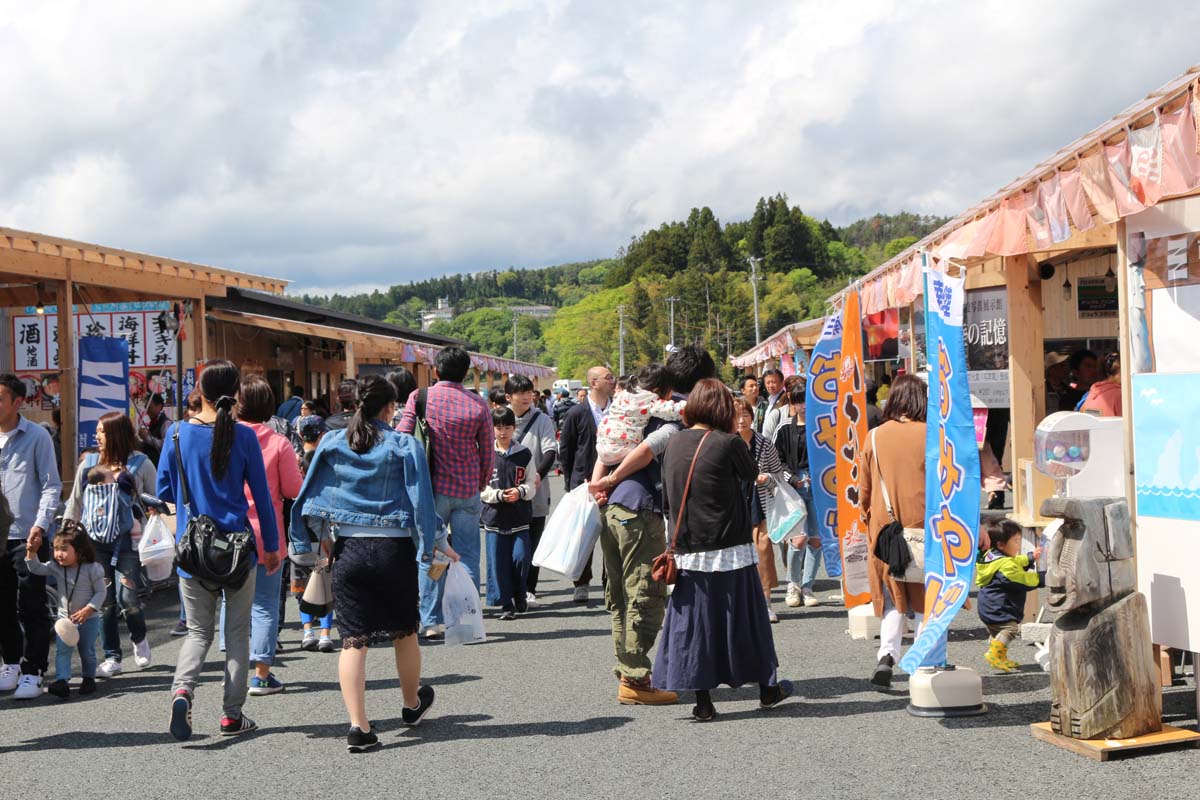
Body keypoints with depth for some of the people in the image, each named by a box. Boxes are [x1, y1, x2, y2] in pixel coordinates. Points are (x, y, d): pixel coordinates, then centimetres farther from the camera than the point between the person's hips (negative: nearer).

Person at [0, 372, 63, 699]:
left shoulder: (36, 436, -4)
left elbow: (51, 485, -4)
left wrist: (41, 525, -15)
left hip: (28, 536, -5)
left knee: (31, 608, -2)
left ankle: (32, 672, 3)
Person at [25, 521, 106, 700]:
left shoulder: (92, 569, -16)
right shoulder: (56, 567, -5)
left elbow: (101, 592, -13)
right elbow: (36, 568, -9)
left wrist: (88, 609, -22)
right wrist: (31, 552, -24)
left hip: (88, 618, -3)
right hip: (65, 618, 3)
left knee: (87, 651, 8)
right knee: (62, 650, -12)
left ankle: (89, 678, 28)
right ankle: (61, 681, -20)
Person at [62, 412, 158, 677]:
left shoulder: (140, 464, -1)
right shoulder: (88, 464, 9)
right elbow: (75, 502, 16)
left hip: (128, 541, -3)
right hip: (95, 542, 3)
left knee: (127, 598, -8)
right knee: (104, 601, 3)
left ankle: (139, 638, 23)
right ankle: (112, 658, 13)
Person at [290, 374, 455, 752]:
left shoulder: (332, 443, 4)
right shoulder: (404, 446, -3)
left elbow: (311, 496, 7)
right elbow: (421, 500, -5)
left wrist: (322, 537, 18)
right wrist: (439, 544, 3)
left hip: (348, 549, 1)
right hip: (395, 548, -1)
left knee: (353, 640, 2)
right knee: (404, 632, 18)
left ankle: (358, 725, -7)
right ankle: (412, 704, 37)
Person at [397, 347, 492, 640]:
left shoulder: (419, 398, -4)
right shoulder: (478, 404, -1)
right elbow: (487, 451, 4)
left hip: (431, 487, -1)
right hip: (467, 489, 1)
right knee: (467, 556, 6)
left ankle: (432, 621, 6)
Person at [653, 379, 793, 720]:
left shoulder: (674, 443, 3)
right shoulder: (728, 443, -12)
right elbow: (752, 474, 5)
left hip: (688, 550, 4)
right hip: (730, 549, -4)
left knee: (693, 621, 6)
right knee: (743, 617, 10)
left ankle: (702, 701, 7)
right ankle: (767, 688, 25)